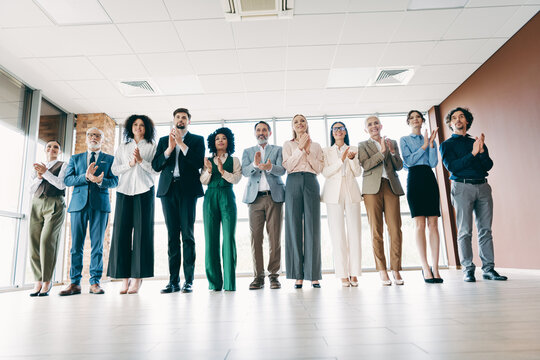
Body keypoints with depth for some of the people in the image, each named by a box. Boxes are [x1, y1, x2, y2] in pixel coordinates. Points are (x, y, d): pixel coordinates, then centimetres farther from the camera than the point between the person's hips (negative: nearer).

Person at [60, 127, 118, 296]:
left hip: (100, 204, -1)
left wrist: (100, 180, -17)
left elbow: (114, 181, 3)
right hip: (79, 203, 2)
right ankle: (75, 283, 6)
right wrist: (85, 176, -11)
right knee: (76, 244, 1)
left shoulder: (110, 159, 14)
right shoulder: (75, 158, 19)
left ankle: (95, 282, 3)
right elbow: (67, 180, 6)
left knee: (97, 245, -2)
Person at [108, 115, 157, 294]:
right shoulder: (122, 148, 21)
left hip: (144, 191, -2)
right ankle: (125, 278, 0)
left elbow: (155, 169, 3)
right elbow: (115, 169, 11)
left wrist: (141, 160, -10)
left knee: (142, 231, -7)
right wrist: (130, 164, -4)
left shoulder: (151, 147, 13)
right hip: (124, 191, 3)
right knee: (122, 231, -5)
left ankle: (137, 278, -5)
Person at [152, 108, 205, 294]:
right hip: (168, 189, 3)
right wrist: (169, 148, -4)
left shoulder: (197, 140, 12)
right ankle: (173, 280, 5)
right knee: (172, 235, 2)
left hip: (188, 190, -3)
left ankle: (188, 280, -3)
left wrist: (181, 143, -7)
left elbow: (199, 163, -4)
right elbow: (155, 165, 9)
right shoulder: (163, 140, 20)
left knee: (187, 234, -7)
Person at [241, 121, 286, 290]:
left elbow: (282, 170, -3)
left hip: (274, 197, -1)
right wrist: (255, 164, -20)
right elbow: (245, 171, 1)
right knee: (256, 237, -2)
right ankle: (258, 276, 4)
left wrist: (270, 167, -24)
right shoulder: (248, 152, 18)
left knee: (275, 237, -3)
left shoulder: (278, 150, 14)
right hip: (255, 198, 1)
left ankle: (274, 275, 5)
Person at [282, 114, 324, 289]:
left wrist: (308, 151, -1)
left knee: (312, 226, -5)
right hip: (293, 183, 0)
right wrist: (300, 148, -3)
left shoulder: (316, 145, 18)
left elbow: (319, 168, 7)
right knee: (294, 226, -4)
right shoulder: (288, 145, 15)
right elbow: (288, 166, 0)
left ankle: (314, 274, 0)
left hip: (311, 183, 1)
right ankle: (298, 276, 0)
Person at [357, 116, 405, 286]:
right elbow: (366, 165, -4)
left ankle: (396, 269, 2)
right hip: (372, 188, -2)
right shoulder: (362, 145, 13)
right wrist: (382, 151, -9)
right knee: (376, 230, -4)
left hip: (391, 186, 2)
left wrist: (392, 151, -3)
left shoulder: (392, 143, 20)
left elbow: (399, 165, 12)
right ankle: (382, 271, 1)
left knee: (395, 229, -5)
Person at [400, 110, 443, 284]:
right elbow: (408, 161, -4)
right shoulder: (404, 139, 11)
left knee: (433, 224, -3)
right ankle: (426, 268, -4)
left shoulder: (429, 139, 19)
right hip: (415, 179, -3)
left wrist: (431, 143, -3)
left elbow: (433, 162, 6)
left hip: (429, 179, 3)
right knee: (419, 224, -7)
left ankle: (435, 267, -1)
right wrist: (424, 146, -4)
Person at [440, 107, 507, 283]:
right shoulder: (447, 145, 9)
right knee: (465, 231, -6)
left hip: (482, 186, 4)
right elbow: (452, 166, -7)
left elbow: (489, 165, 8)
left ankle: (488, 268, 7)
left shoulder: (477, 141, 20)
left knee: (485, 229, 2)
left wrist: (482, 150, -9)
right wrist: (473, 153, -14)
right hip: (462, 187, -4)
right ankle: (468, 270, -2)